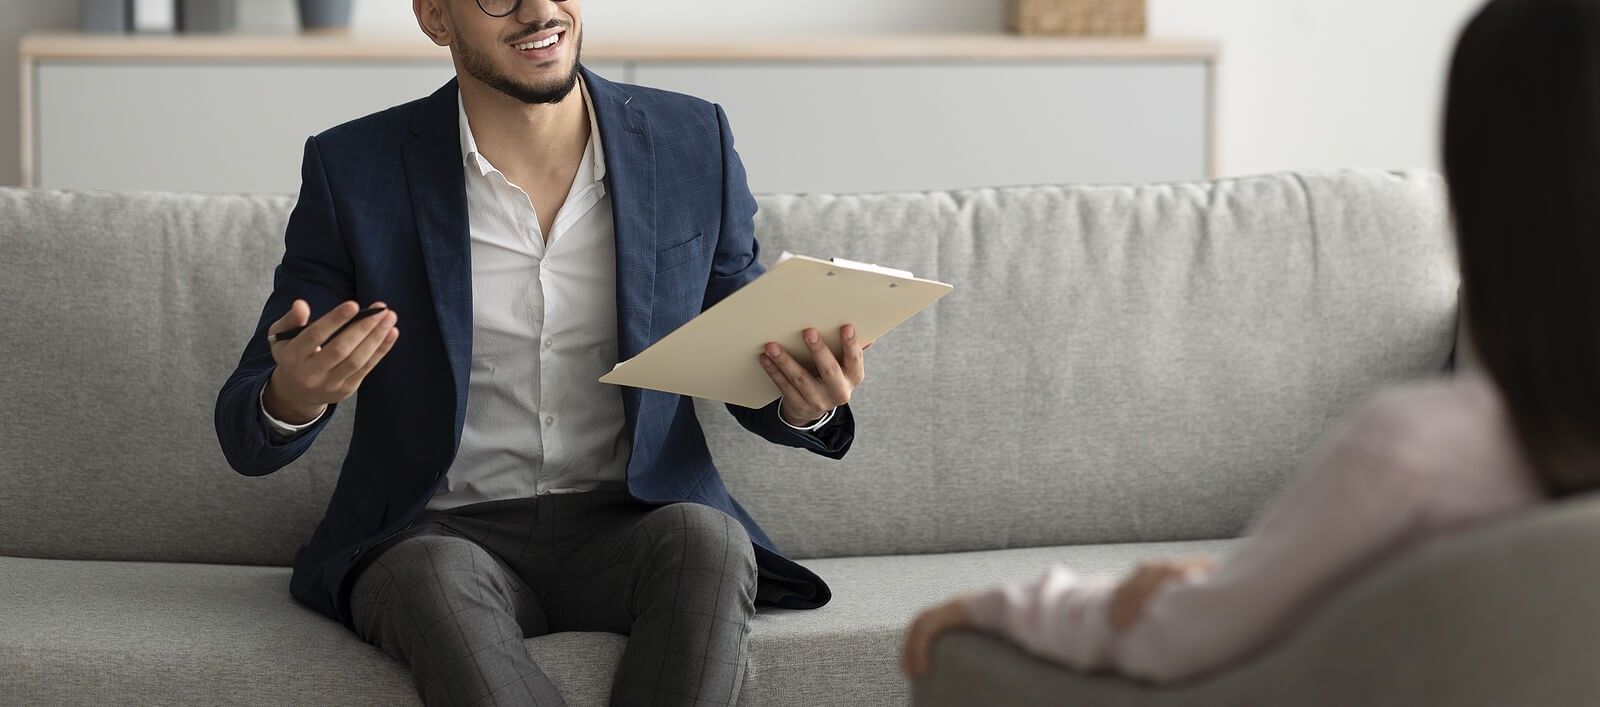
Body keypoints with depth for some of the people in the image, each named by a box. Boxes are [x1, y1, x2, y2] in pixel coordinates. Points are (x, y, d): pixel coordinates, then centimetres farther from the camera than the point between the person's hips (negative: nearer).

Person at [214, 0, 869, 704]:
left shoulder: (692, 144, 3)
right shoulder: (354, 170, -2)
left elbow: (750, 369, 13)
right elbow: (247, 439, -1)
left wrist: (803, 403, -12)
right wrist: (293, 399, -26)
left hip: (630, 528, 2)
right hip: (441, 535, -1)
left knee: (707, 539, -31)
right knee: (437, 579, -35)